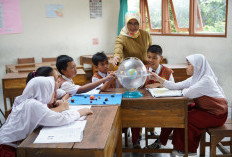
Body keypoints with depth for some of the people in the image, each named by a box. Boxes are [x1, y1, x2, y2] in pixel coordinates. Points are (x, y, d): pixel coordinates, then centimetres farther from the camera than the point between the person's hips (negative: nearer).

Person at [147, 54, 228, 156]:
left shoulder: (206, 80, -25)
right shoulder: (195, 78, 4)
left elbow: (187, 94, -29)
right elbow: (176, 86, 1)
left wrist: (184, 90, -6)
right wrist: (159, 79, -5)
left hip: (216, 114, -9)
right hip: (205, 109, 9)